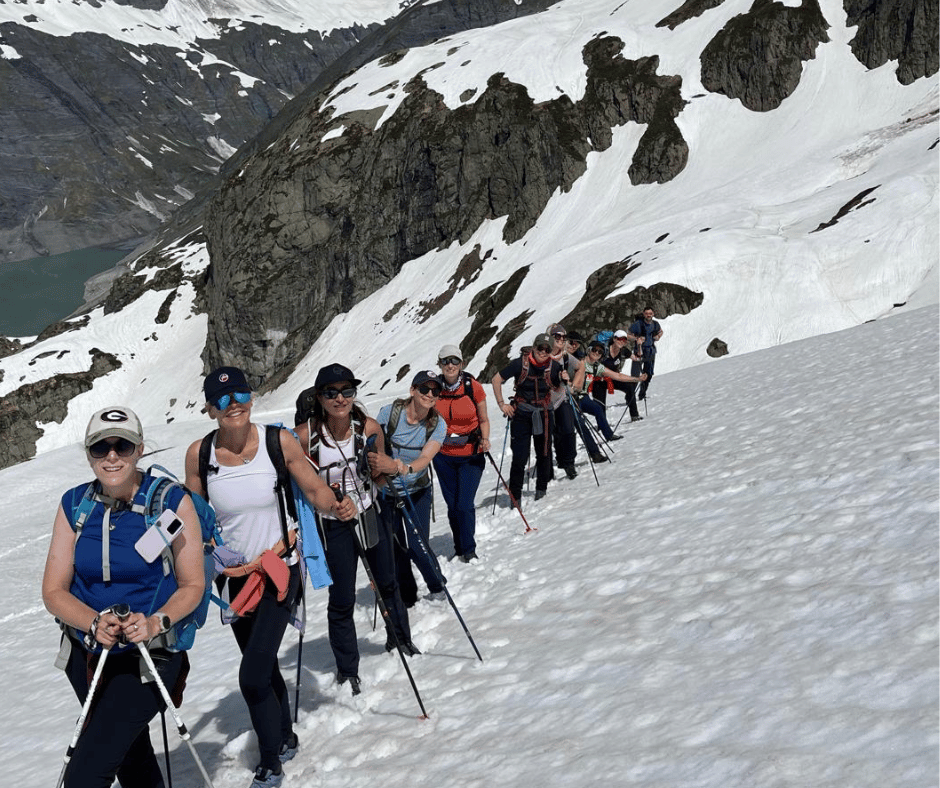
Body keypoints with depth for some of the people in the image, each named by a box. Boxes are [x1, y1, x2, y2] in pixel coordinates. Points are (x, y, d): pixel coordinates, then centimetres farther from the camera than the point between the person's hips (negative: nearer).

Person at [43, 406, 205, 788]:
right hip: (87, 654, 5)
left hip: (151, 656, -4)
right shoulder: (74, 505, -3)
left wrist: (155, 623, -26)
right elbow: (54, 591, -4)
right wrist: (95, 623, -23)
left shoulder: (172, 501, -13)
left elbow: (193, 585, -8)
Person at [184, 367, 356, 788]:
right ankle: (285, 739, 44)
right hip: (233, 576, 4)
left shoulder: (279, 441, -14)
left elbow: (314, 488, -6)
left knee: (252, 677, -11)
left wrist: (338, 507, -25)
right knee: (263, 666, 20)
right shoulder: (199, 453, -8)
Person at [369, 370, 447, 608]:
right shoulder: (389, 413, -16)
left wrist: (402, 468, -47)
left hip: (417, 492, 0)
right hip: (386, 493, 0)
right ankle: (405, 596, 27)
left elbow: (425, 458, -27)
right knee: (394, 547, 4)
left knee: (417, 545, -7)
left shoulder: (437, 425, -12)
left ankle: (438, 586, 22)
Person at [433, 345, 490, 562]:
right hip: (443, 456, 2)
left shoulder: (473, 387, -9)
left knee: (465, 505, -8)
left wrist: (484, 440, -14)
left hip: (471, 456, -2)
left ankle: (469, 550, 11)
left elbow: (483, 419, 2)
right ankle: (459, 548, 28)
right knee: (452, 505, 9)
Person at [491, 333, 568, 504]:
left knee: (544, 454, 12)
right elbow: (496, 379, -4)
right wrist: (501, 404, -7)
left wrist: (563, 381, -10)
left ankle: (541, 489, 32)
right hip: (522, 414, -3)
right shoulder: (520, 363, -13)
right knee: (520, 456, -6)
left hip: (544, 414, 3)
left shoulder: (554, 366, -4)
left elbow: (557, 389, 11)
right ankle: (515, 495, 7)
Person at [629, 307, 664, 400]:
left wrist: (658, 337, 4)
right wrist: (637, 339, -18)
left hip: (651, 351, 5)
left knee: (649, 374, 12)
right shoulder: (638, 323, -12)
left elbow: (660, 331, 24)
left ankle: (642, 394, 26)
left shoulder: (655, 324, 2)